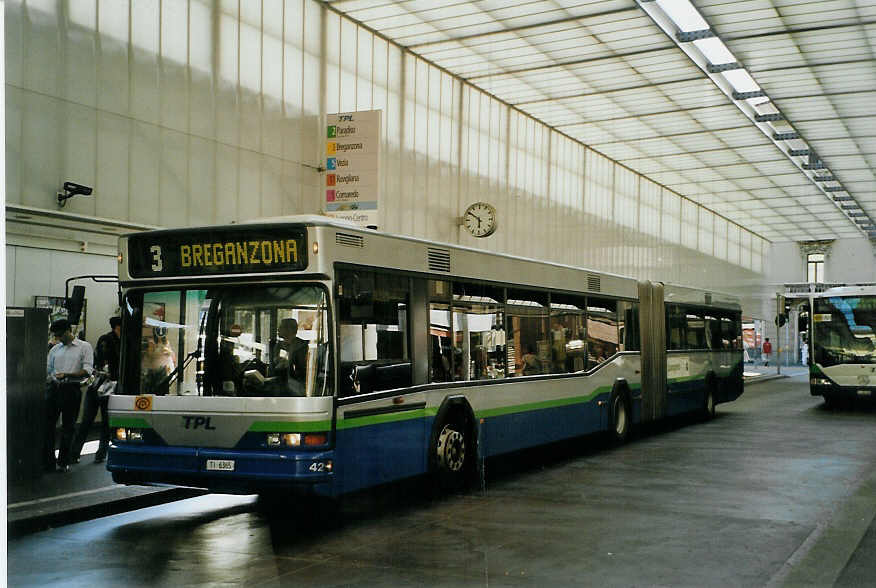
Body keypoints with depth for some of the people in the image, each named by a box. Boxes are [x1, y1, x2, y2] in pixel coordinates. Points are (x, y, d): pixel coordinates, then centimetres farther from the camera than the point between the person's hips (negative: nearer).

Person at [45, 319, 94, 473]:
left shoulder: (84, 347, 3)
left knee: (68, 426, 2)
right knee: (47, 424, -2)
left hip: (71, 389, -4)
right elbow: (47, 370, 19)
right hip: (53, 388, 4)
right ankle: (47, 461, 3)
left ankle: (64, 462, 10)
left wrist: (66, 375, -17)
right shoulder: (55, 349, 17)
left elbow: (87, 371, -7)